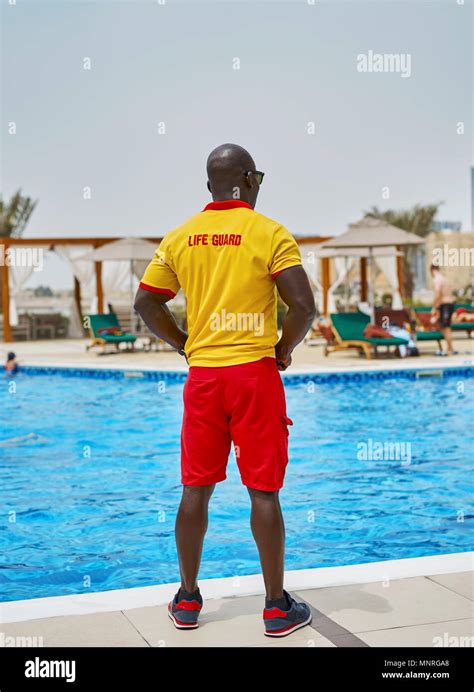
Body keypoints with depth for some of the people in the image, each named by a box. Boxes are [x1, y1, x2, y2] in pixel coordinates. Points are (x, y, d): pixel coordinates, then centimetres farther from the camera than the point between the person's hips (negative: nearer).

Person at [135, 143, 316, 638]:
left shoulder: (180, 237, 6)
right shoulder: (269, 233, -6)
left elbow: (146, 304, 7)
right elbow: (303, 306, -13)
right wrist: (284, 349, 3)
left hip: (202, 374, 4)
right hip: (255, 373, -3)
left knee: (196, 489, 11)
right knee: (263, 491, 2)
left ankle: (187, 600, 21)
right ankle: (277, 607, 11)